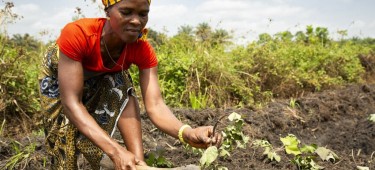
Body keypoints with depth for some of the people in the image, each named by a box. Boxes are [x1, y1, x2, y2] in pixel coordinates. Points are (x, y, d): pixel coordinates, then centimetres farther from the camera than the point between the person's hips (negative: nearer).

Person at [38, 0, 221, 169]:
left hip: (105, 76, 2)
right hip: (59, 75, -1)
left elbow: (155, 105, -37)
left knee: (123, 93, -30)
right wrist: (115, 151, -57)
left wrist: (188, 133, -58)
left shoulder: (142, 50, -30)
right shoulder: (76, 34, -42)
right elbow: (71, 103, -45)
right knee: (65, 151, -7)